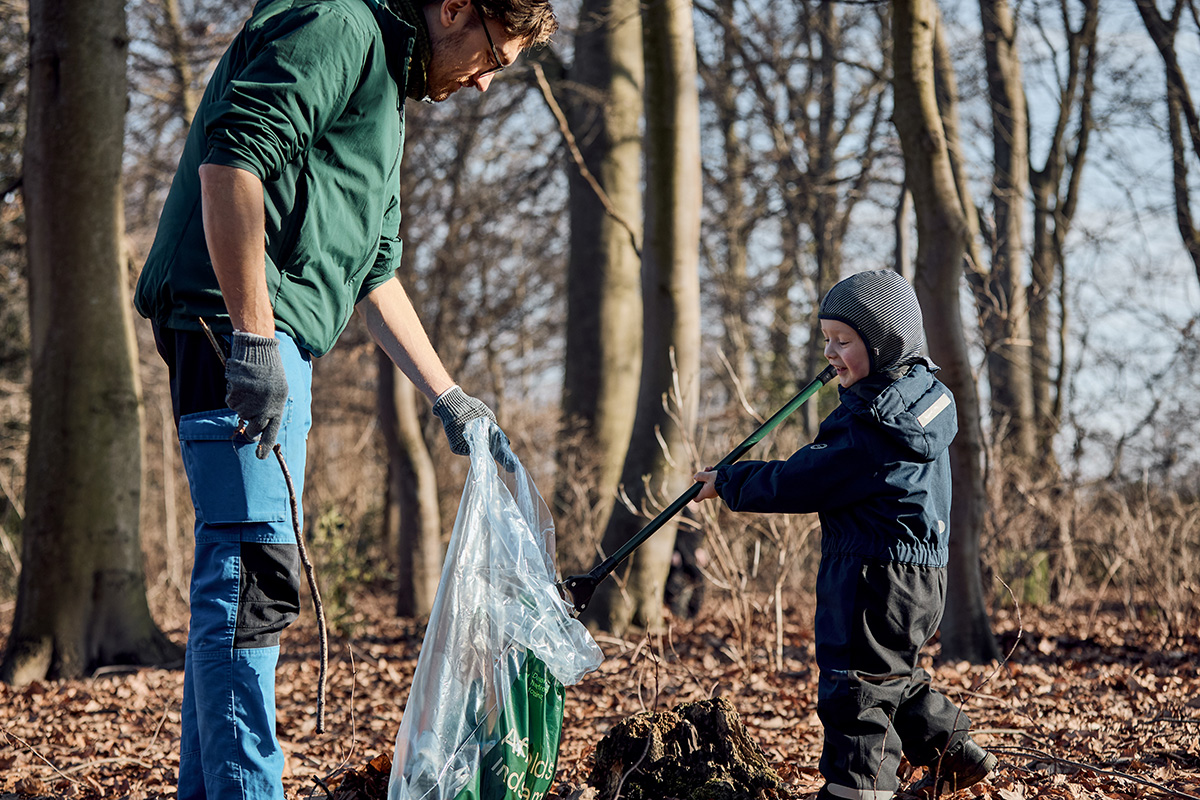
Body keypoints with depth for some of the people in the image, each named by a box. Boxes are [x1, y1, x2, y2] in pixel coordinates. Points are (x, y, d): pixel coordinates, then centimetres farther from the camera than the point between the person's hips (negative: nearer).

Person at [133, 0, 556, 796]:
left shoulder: (387, 98, 27)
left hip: (276, 343, 11)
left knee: (236, 582, 12)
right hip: (235, 326, -11)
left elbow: (376, 271, 32)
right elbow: (231, 157, -20)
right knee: (254, 575, -13)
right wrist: (252, 334, -24)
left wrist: (451, 400, 31)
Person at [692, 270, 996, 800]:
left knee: (855, 689, -5)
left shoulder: (873, 422, -21)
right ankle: (954, 752, 32)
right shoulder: (923, 393, 9)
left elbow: (802, 484, -17)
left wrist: (729, 482, -6)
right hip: (919, 573, 10)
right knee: (892, 676, 24)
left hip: (876, 575, -10)